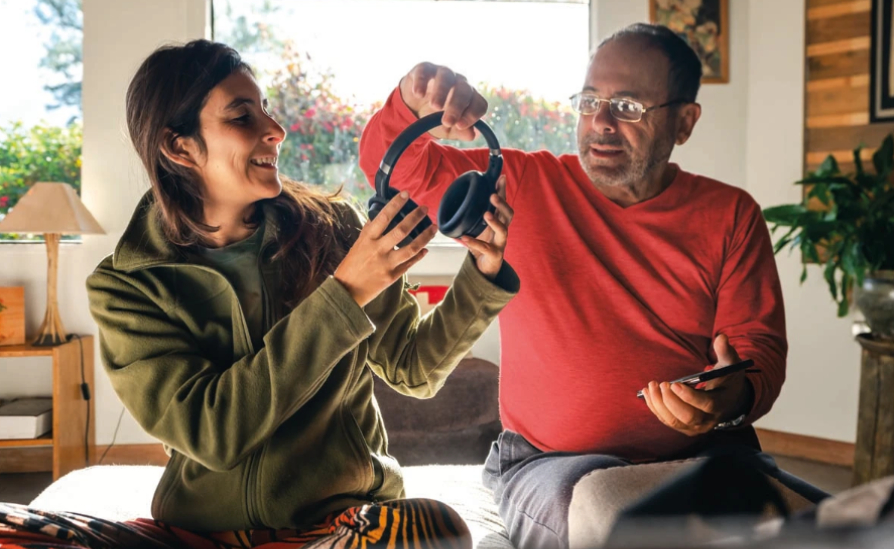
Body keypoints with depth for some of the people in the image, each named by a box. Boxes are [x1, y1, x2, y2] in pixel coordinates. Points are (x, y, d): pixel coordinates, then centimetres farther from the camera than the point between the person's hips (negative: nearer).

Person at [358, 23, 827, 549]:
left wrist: (734, 398, -21)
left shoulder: (731, 215, 7)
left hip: (704, 453, 2)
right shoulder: (522, 185, 5)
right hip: (554, 464, -2)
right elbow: (393, 162, 10)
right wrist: (413, 101, -13)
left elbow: (761, 344, 3)